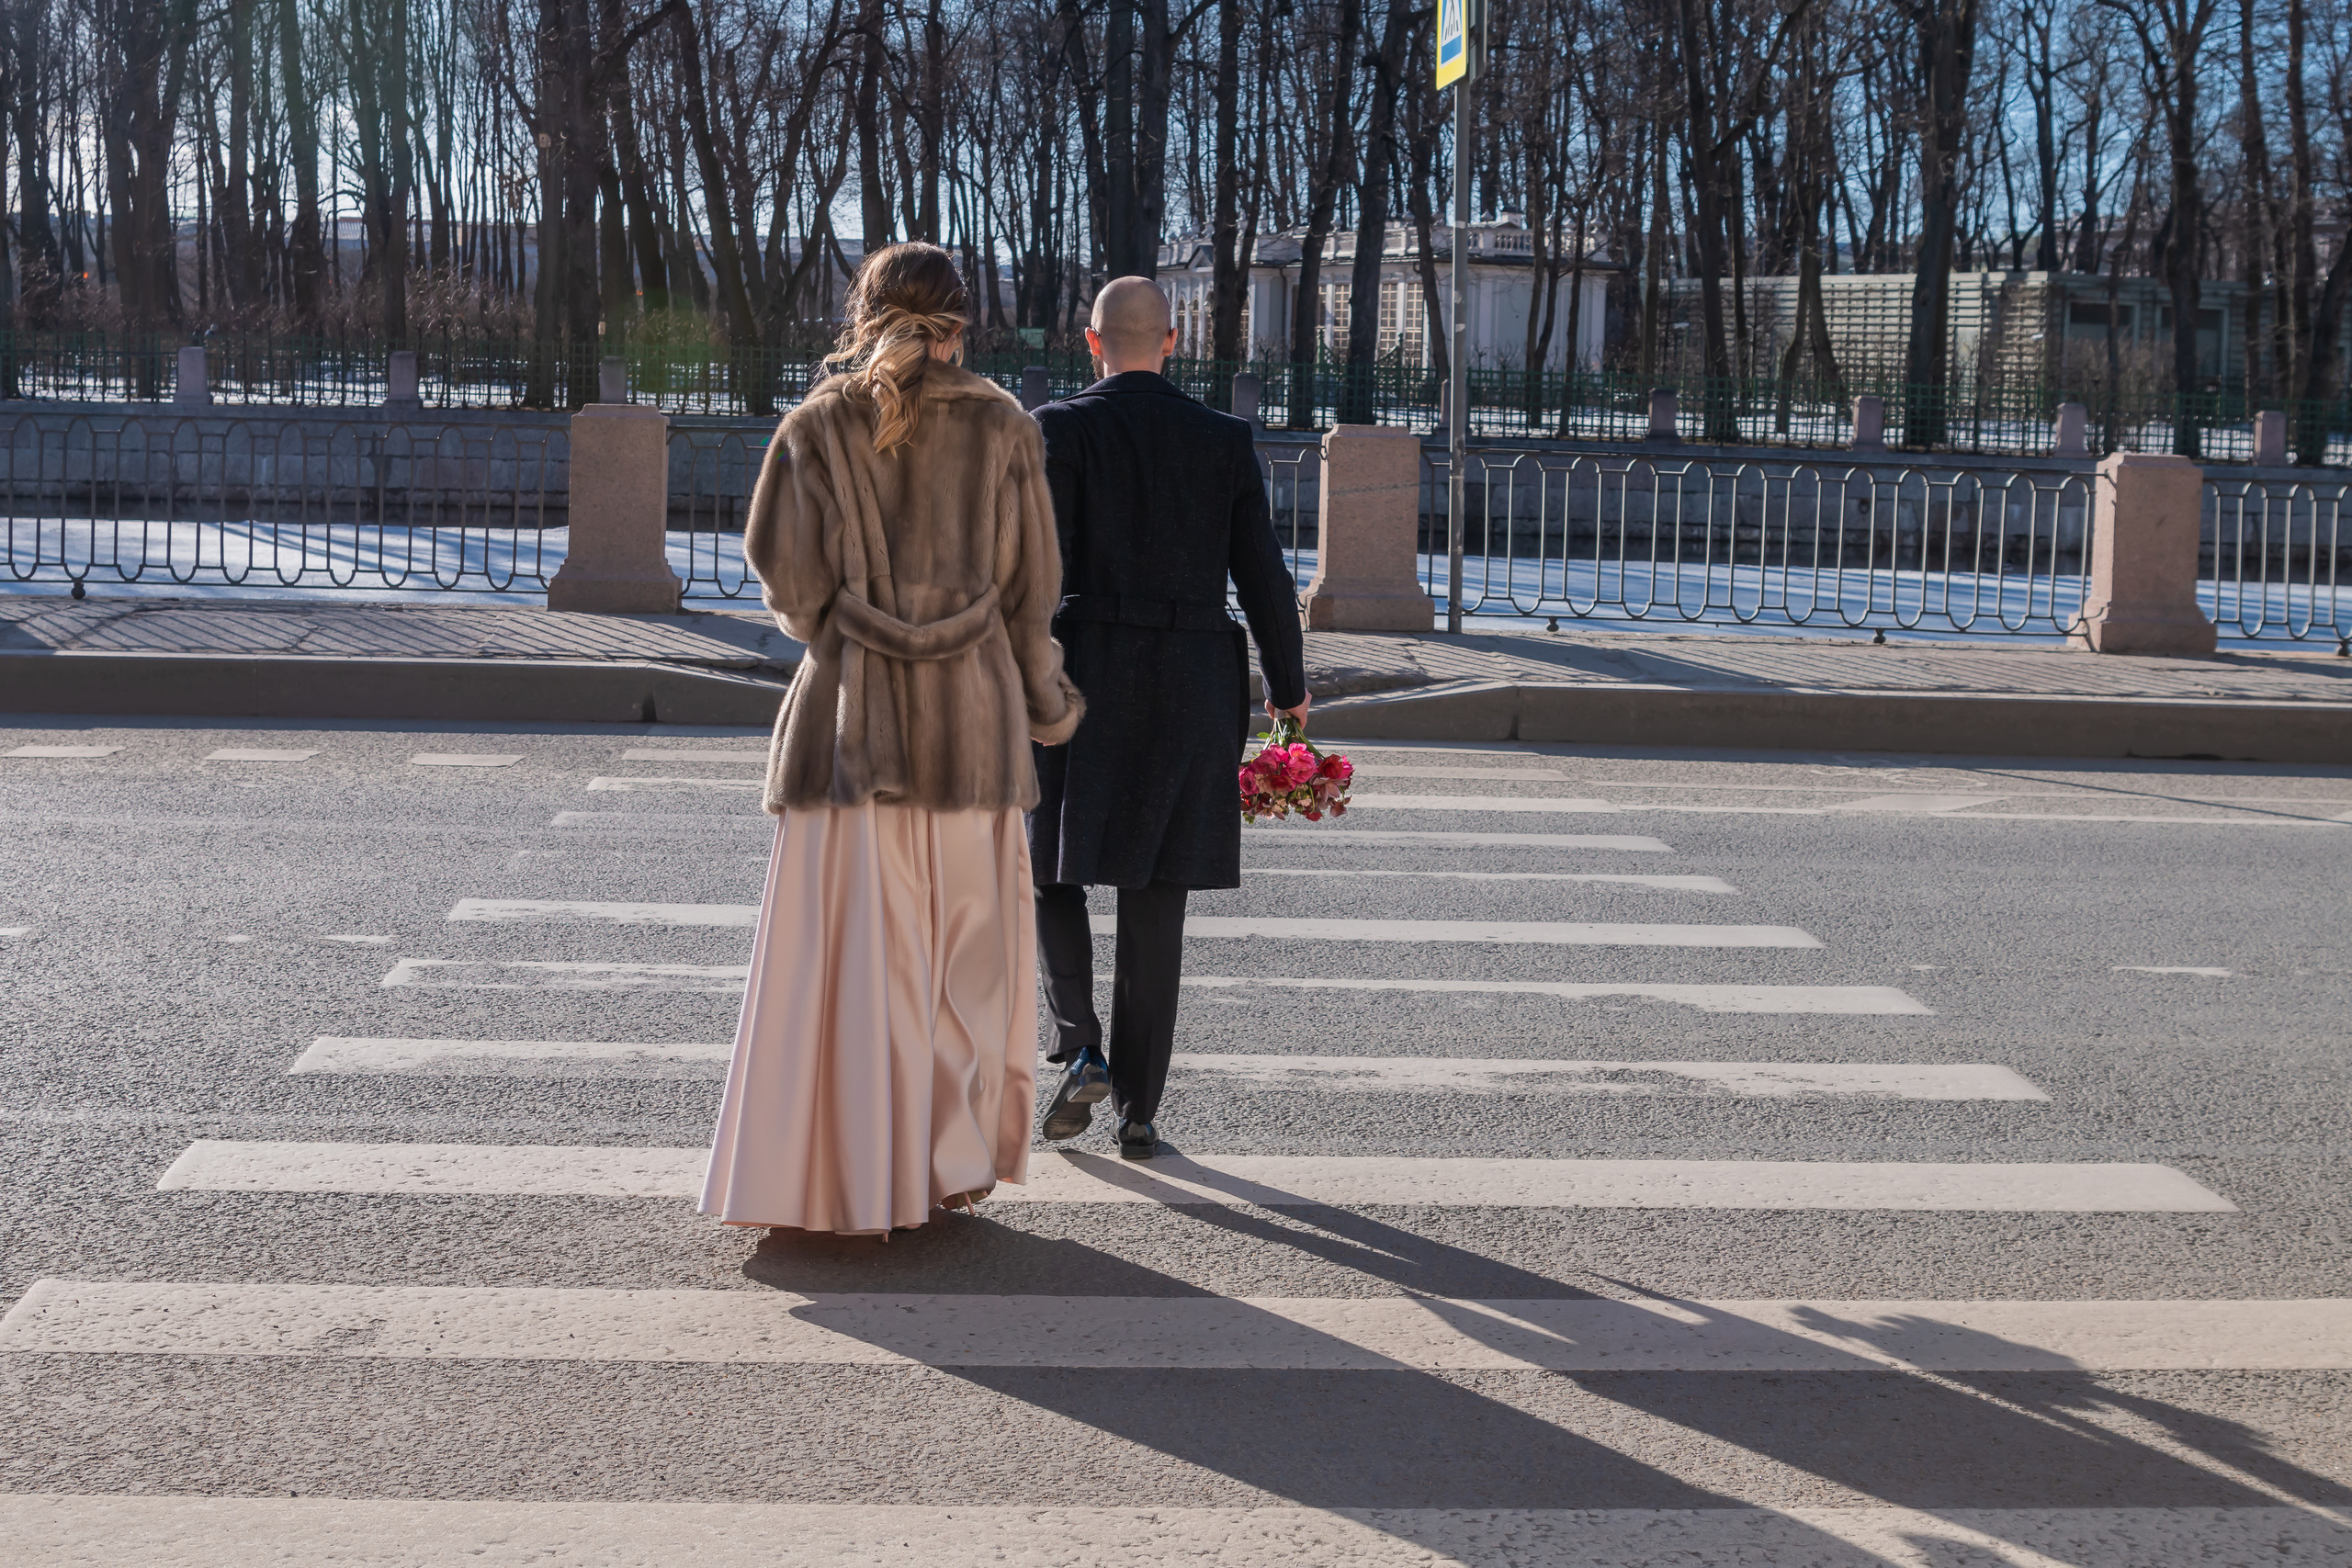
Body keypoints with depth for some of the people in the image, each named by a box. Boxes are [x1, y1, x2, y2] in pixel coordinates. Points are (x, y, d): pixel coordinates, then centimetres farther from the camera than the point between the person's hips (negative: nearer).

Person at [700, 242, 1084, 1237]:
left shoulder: (818, 428, -1)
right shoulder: (1002, 429, 1)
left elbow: (787, 574, -5)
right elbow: (1029, 587, 2)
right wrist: (1044, 704, 14)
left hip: (852, 713, -1)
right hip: (972, 713, 1)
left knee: (849, 948, 3)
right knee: (964, 947, 12)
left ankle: (854, 1179, 3)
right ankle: (953, 1162, 17)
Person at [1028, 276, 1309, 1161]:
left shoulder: (1060, 428, -4)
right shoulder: (1225, 439, 3)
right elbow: (1261, 575, 4)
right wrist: (1289, 685, 18)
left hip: (1083, 677, -2)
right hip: (1192, 687, 2)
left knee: (1051, 866, 15)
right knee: (1154, 902, 8)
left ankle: (1079, 1050, -5)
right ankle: (1139, 1113, 10)